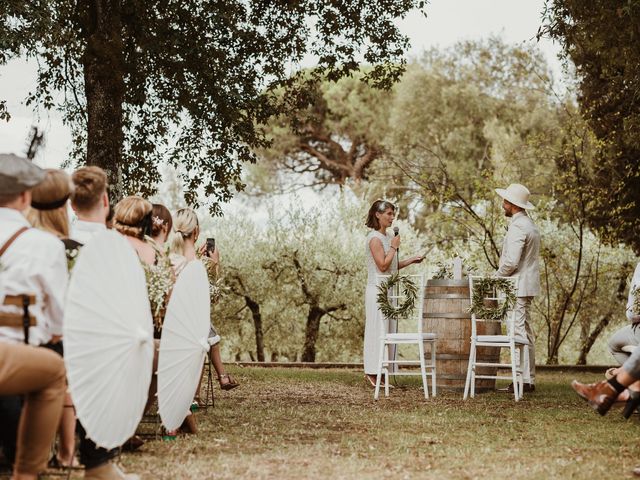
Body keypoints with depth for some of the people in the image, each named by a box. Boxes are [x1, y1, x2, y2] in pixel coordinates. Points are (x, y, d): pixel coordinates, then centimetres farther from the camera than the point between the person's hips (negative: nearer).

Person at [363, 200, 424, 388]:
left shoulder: (388, 237, 15)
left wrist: (411, 260, 8)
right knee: (378, 330, -7)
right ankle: (372, 372, -2)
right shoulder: (375, 238, -12)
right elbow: (383, 265, -18)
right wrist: (394, 247, -12)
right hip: (377, 289, -9)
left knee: (389, 330, 8)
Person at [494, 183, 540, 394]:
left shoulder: (518, 226, -16)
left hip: (518, 286, -11)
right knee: (526, 332, 13)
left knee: (519, 333, -9)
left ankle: (524, 380, -10)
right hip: (527, 285, 11)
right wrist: (500, 276, 18)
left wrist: (495, 277, -8)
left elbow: (511, 261, -23)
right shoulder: (530, 224, 17)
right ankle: (529, 379, 16)